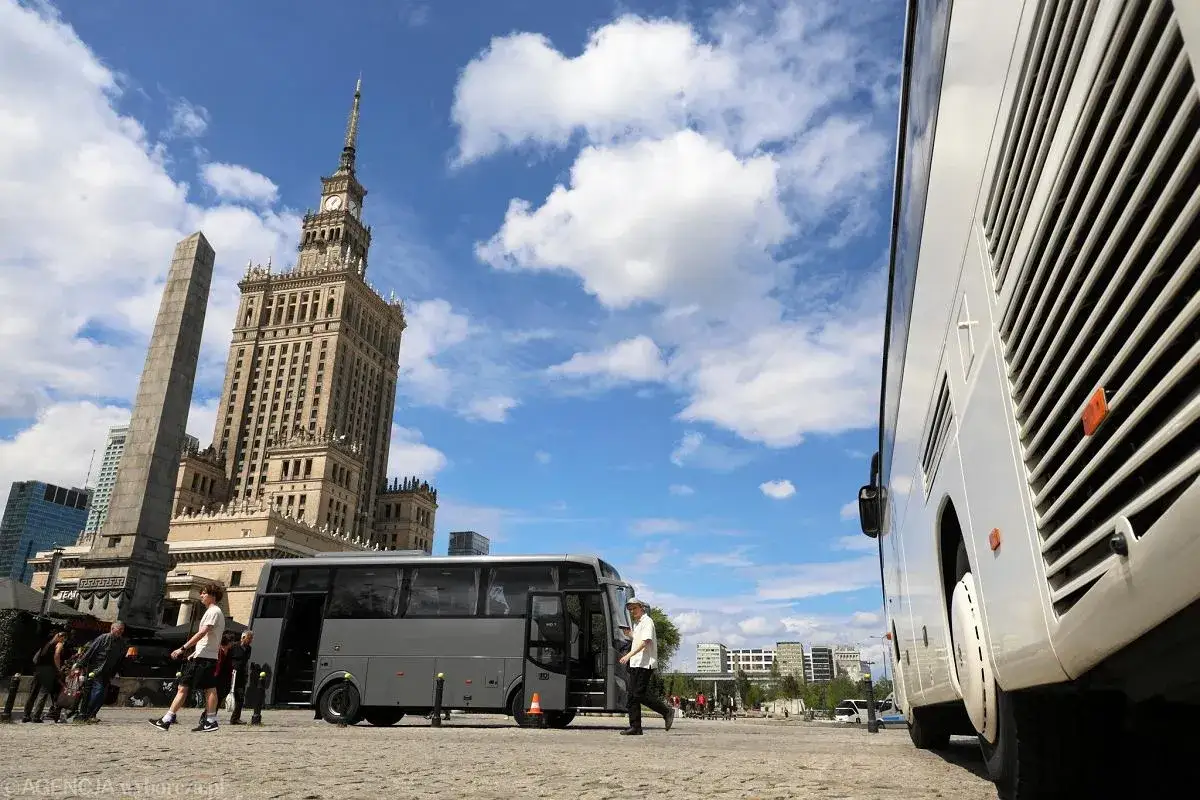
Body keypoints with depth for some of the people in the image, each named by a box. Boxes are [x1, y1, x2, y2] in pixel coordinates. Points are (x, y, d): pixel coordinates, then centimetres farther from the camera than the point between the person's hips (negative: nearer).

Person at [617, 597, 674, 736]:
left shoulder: (647, 621, -8)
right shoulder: (636, 623, 21)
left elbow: (645, 641, -20)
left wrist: (629, 655, -28)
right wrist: (629, 634, 13)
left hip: (645, 663, -9)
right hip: (635, 664, 9)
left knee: (640, 694, -13)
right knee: (632, 696, 5)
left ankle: (667, 711, 1)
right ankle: (635, 727, 8)